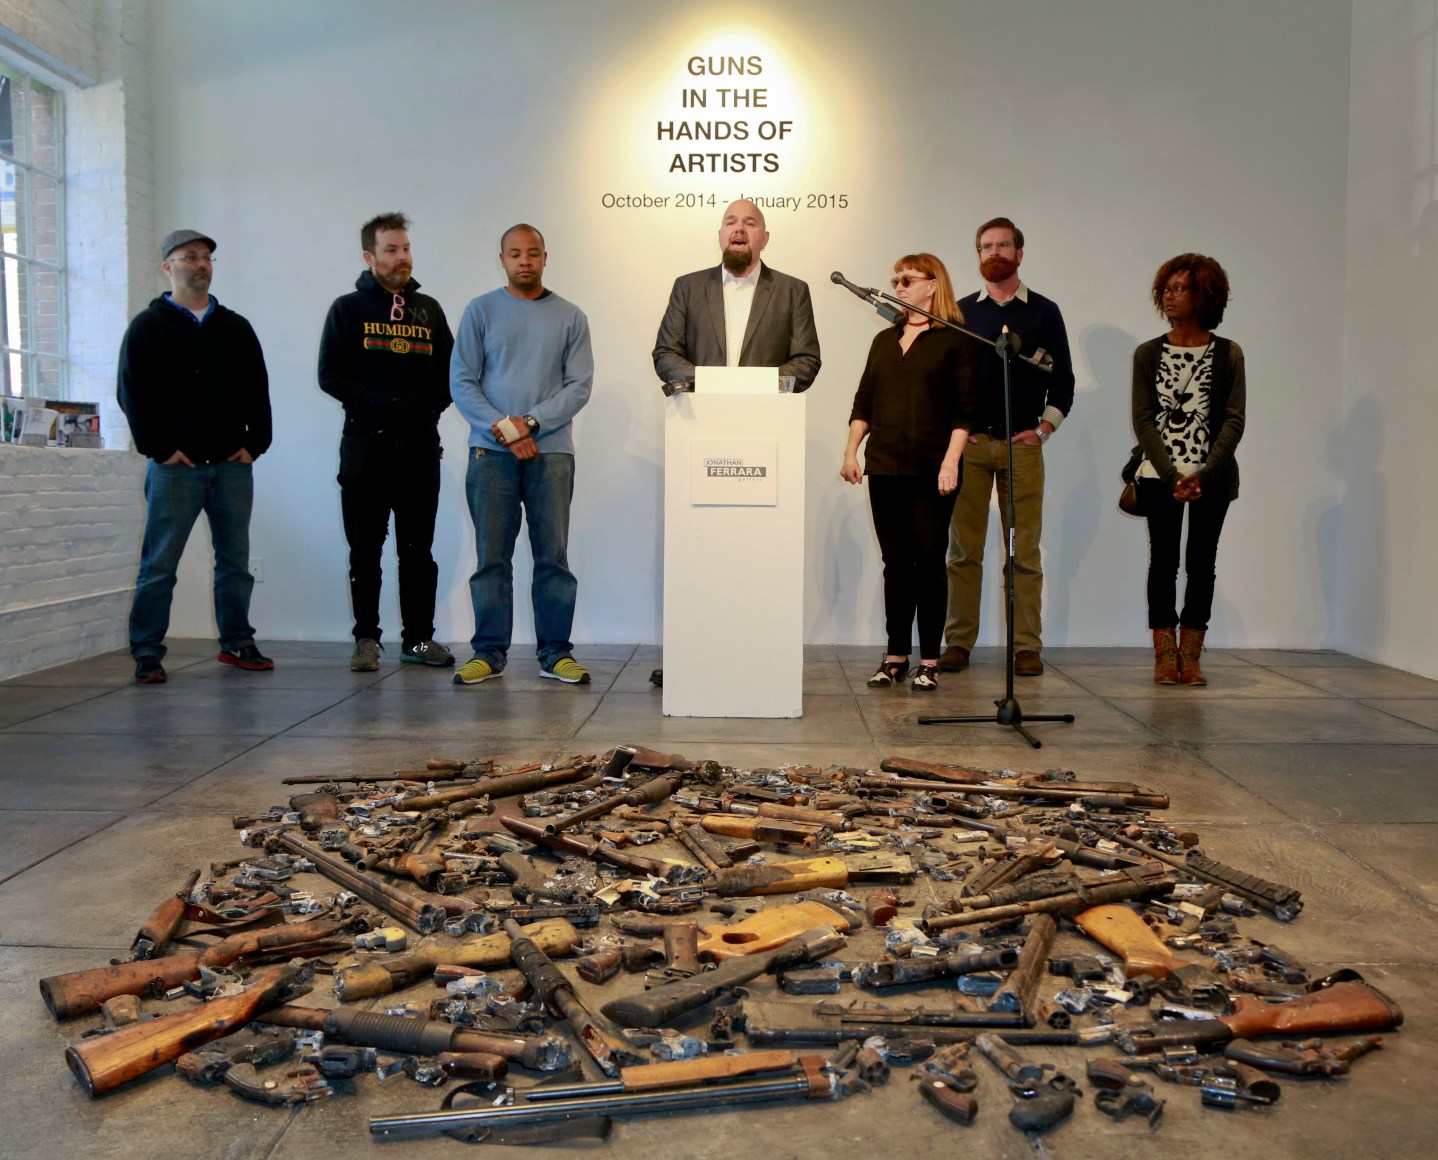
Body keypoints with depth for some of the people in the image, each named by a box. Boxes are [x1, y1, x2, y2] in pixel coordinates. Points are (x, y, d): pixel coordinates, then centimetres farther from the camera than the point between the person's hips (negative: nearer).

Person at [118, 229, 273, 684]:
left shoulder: (236, 328, 15)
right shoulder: (148, 327, 3)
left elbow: (257, 390, 13)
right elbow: (133, 394, -4)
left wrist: (255, 442, 1)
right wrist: (160, 448, -11)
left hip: (233, 464, 4)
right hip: (175, 467, -4)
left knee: (235, 559, 8)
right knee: (159, 564, -2)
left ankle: (237, 643, 18)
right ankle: (146, 653, 4)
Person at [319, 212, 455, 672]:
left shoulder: (428, 309, 13)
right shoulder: (348, 309, 5)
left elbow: (449, 371, 14)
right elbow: (329, 374, -2)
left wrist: (430, 406, -1)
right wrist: (376, 402, -11)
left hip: (420, 444, 2)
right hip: (366, 444, -2)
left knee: (418, 548, 5)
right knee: (366, 549, 3)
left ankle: (419, 637, 13)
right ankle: (367, 638, 12)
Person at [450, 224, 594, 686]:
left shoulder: (570, 317, 10)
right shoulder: (481, 311, 8)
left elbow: (579, 386, 2)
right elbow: (461, 382, 2)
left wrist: (529, 423, -10)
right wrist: (503, 428, -10)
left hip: (551, 451, 0)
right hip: (491, 452, 0)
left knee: (553, 556, 0)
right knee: (491, 556, 0)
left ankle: (555, 652, 8)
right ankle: (489, 651, 9)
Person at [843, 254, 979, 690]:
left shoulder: (955, 339, 1)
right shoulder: (884, 340, 18)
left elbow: (965, 408, -5)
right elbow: (864, 401, 16)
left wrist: (951, 461, -13)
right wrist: (850, 450, 5)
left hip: (931, 471, -4)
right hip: (885, 467, 5)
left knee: (929, 563, -1)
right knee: (895, 563, 6)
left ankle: (929, 661, 6)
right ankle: (896, 656, 12)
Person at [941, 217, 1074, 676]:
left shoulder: (1043, 312, 10)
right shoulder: (960, 311, 12)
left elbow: (1063, 380, 10)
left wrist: (1043, 428, -1)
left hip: (1022, 445, 0)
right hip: (968, 443, 1)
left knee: (1024, 551, -1)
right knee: (964, 548, 0)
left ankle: (1027, 646, 4)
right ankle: (958, 642, 5)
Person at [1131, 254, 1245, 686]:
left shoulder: (1228, 354, 2)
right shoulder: (1148, 354, 4)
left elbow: (1233, 421, -2)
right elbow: (1143, 420, -1)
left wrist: (1203, 475, -14)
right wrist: (1172, 476, -12)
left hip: (1211, 478, 0)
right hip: (1159, 476, 1)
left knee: (1201, 564, 2)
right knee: (1163, 561, 1)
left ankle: (1190, 656, 9)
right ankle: (1165, 656, 8)